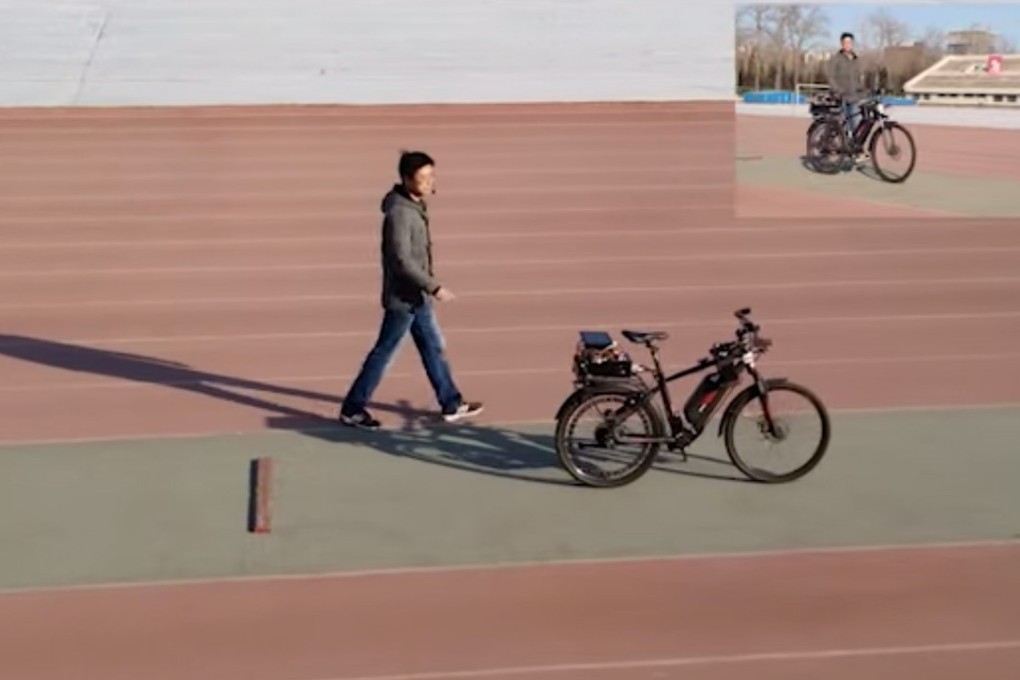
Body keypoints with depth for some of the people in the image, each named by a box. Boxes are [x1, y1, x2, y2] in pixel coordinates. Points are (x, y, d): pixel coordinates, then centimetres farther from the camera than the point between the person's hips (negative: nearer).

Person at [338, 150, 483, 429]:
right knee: (384, 353, 0)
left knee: (434, 348, 16)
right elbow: (402, 260, -27)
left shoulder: (415, 206, 6)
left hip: (417, 296, 9)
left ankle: (451, 404, 27)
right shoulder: (400, 212, -23)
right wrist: (434, 287, -24)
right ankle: (352, 409, 11)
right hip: (403, 298, -9)